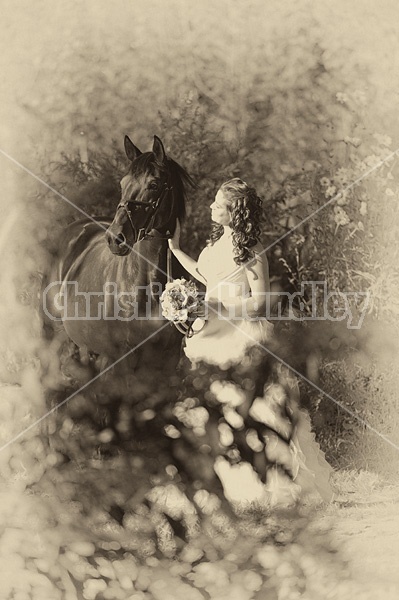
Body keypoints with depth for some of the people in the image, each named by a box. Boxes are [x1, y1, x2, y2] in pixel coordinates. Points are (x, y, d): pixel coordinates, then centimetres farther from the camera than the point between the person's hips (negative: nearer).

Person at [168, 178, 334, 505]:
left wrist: (215, 306, -22)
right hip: (215, 326, 8)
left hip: (243, 330, -8)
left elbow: (259, 302, -18)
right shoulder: (219, 238, 4)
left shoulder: (252, 251, -19)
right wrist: (176, 248, 13)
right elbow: (206, 275, 15)